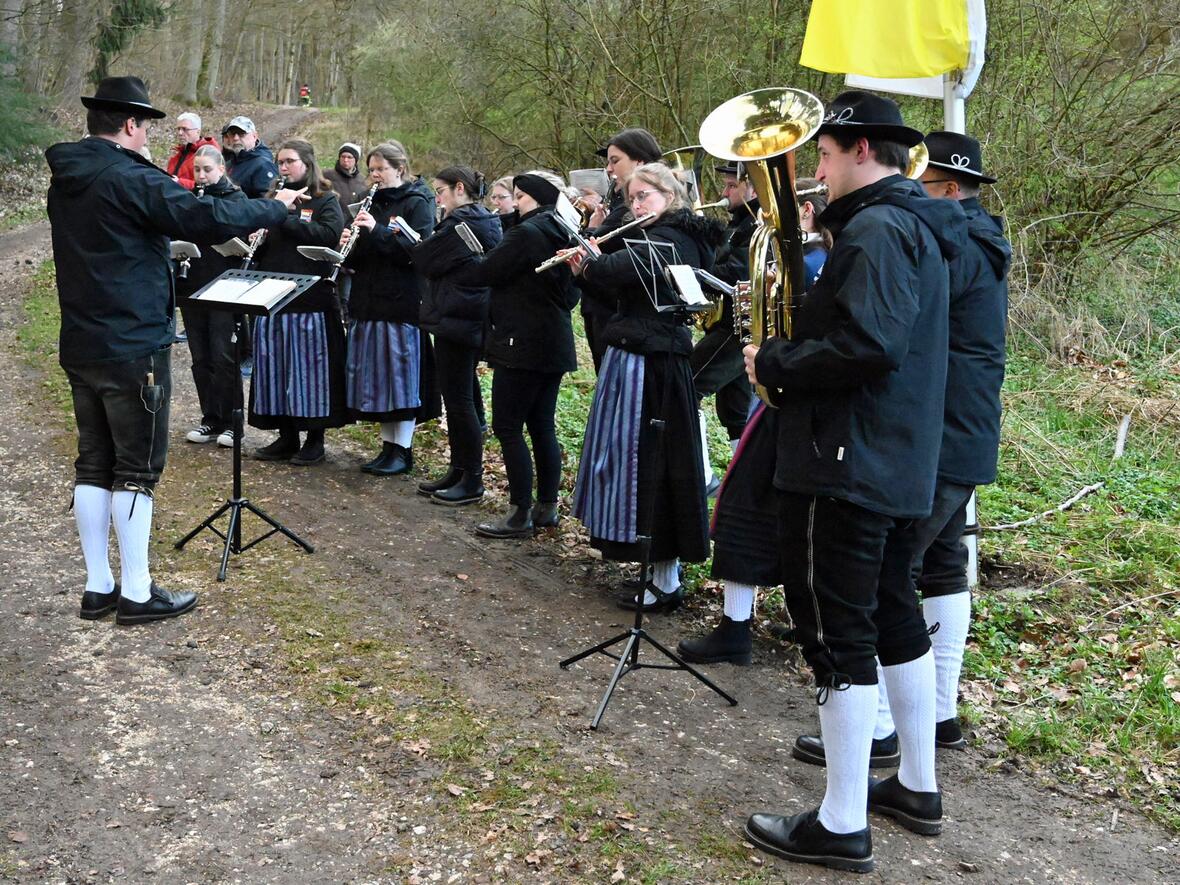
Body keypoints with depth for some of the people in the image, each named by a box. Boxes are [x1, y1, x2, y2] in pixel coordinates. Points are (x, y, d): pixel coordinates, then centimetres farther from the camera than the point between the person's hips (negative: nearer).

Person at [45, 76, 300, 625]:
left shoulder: (66, 181, 10)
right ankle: (137, 594, 7)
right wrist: (276, 207, -8)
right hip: (134, 349, -8)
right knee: (138, 469, 0)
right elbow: (207, 218, -22)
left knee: (94, 464, 12)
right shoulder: (129, 180, -17)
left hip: (82, 348, 8)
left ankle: (97, 587, 19)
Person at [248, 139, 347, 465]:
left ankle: (315, 439, 8)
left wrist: (284, 218, -17)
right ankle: (286, 436, 16)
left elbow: (329, 235, -16)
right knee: (275, 367, 6)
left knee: (310, 366, -3)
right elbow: (259, 247, 19)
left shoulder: (326, 201, 3)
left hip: (311, 299, -5)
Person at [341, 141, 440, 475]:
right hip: (370, 302, 7)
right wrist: (349, 245, -4)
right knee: (377, 376, 8)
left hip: (402, 303, -7)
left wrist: (376, 230, -23)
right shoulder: (374, 203, 15)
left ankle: (403, 450, 5)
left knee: (401, 373, -3)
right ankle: (388, 445, 17)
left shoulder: (417, 203, -4)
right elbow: (362, 257, 17)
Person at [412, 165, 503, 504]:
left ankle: (472, 481, 3)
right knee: (459, 397, 15)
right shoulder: (486, 222, 14)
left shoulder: (461, 223, -16)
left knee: (458, 399, -4)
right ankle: (459, 470, 23)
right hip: (472, 320, 10)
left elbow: (425, 259, -14)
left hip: (454, 319, -10)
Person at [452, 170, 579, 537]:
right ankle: (547, 507, 19)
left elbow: (484, 272, -13)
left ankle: (520, 514, -2)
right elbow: (570, 293, 21)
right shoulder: (561, 235, 13)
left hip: (521, 345, -9)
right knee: (542, 425, 13)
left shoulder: (526, 233, -15)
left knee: (507, 427, -4)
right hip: (554, 345, 9)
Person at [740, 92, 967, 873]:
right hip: (901, 462, 10)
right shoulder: (918, 224, 15)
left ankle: (842, 826, 7)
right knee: (892, 616, 19)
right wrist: (793, 346, 7)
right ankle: (918, 787, 32)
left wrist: (774, 361, -16)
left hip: (847, 464, -10)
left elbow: (866, 346, -29)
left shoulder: (877, 229, -17)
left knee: (838, 636, -3)